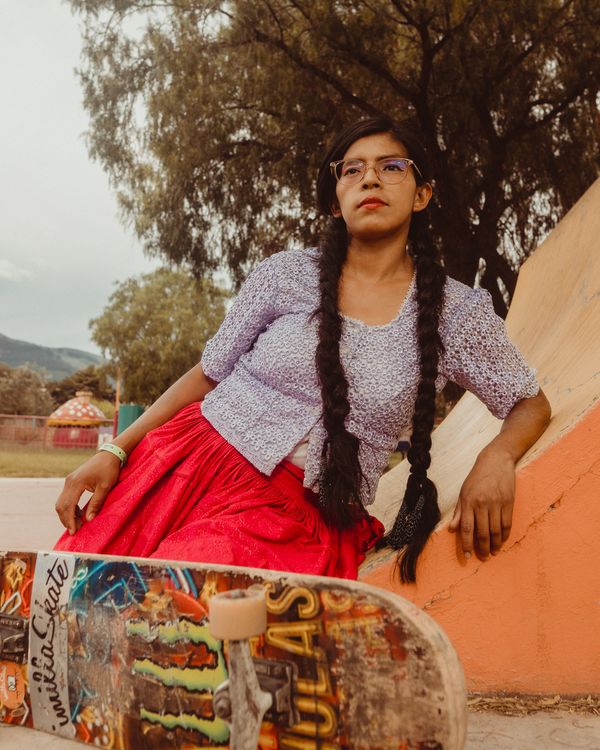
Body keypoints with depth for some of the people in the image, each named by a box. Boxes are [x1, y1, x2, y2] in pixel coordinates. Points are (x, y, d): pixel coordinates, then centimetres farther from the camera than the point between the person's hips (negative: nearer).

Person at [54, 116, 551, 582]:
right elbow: (208, 373, 10)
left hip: (302, 516, -1)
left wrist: (497, 457, -10)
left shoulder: (457, 312, 2)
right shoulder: (288, 273, 4)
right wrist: (115, 450, 3)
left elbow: (532, 405, 13)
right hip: (192, 459, 2)